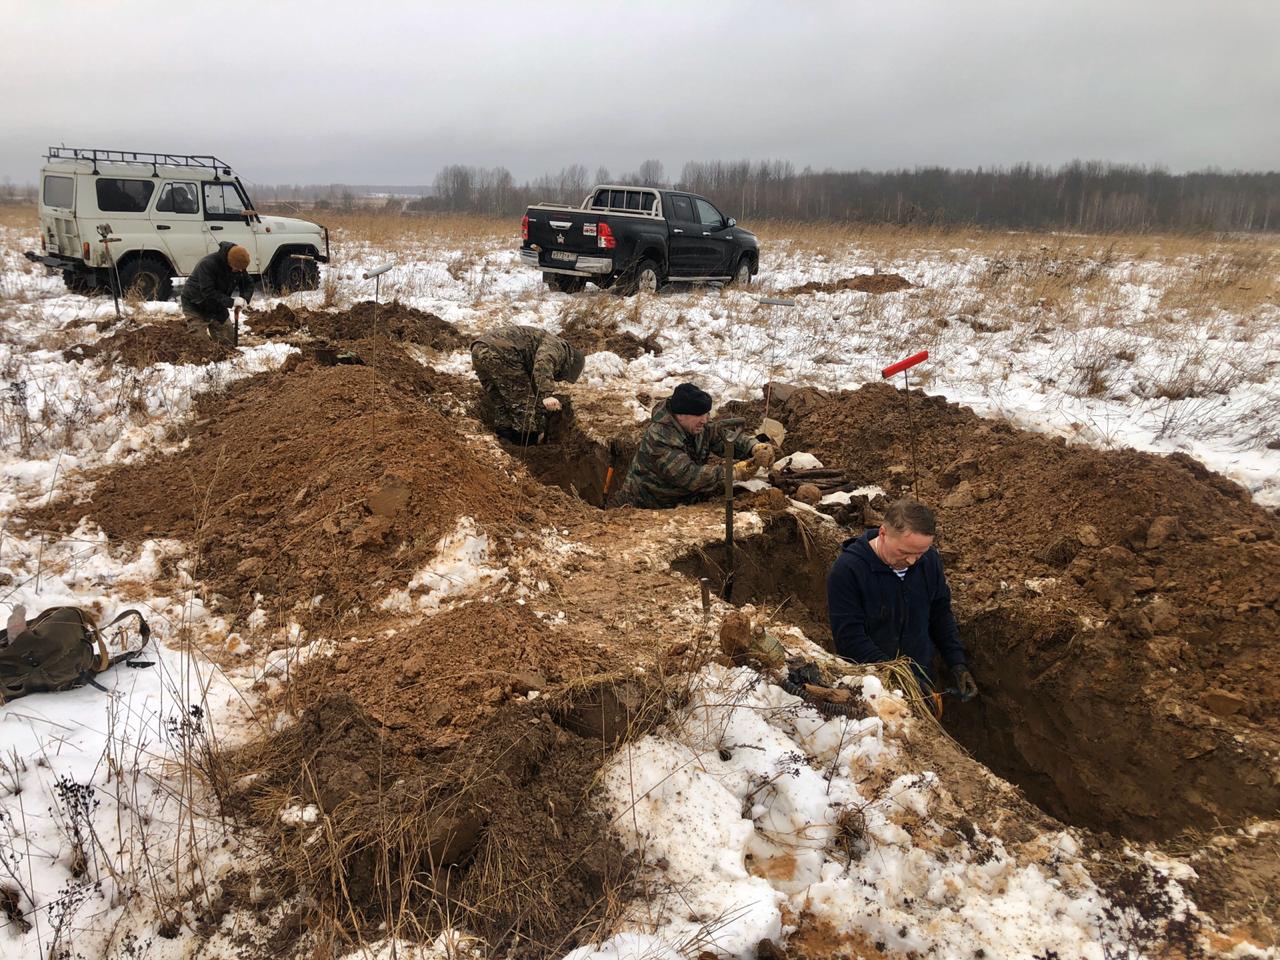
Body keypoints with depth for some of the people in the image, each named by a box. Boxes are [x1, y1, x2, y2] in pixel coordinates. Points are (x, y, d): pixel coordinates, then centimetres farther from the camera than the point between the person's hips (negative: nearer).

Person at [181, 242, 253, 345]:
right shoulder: (207, 264, -30)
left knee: (229, 341, 5)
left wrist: (244, 298, -21)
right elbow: (208, 292, -34)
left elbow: (248, 284, 1)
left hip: (217, 307, 6)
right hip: (196, 306, -6)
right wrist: (231, 302, -39)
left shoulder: (239, 267, -11)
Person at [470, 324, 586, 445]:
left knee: (501, 406, 21)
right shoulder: (555, 346, 5)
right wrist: (547, 394, -30)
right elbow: (542, 364, -21)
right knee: (523, 403, 1)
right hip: (500, 353, -10)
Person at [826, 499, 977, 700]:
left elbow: (941, 614, 8)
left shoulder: (929, 559, -6)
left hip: (923, 677, 5)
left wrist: (957, 664, -2)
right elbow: (849, 638, -25)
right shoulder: (846, 570, -24)